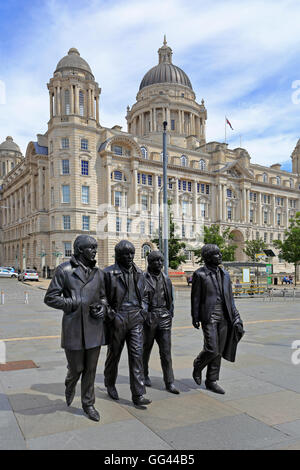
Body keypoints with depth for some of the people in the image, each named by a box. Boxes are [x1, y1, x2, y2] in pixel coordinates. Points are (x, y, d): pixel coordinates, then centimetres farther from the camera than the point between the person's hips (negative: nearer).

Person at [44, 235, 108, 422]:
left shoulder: (98, 273, 10)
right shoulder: (64, 270, -4)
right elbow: (50, 298, -5)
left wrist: (103, 308, -2)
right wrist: (75, 304, -13)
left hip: (94, 327, 4)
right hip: (74, 327, -4)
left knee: (91, 369, 10)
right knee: (76, 368, 7)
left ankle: (88, 403, 28)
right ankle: (70, 386, 42)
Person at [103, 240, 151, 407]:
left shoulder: (139, 273, 8)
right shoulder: (108, 273, -8)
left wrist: (143, 312, 8)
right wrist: (110, 315, -10)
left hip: (135, 319, 3)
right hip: (117, 319, -3)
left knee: (137, 354, -2)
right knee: (114, 354, 13)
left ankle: (138, 394, 3)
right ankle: (110, 384, 37)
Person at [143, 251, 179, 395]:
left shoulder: (166, 279, 10)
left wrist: (170, 315, 12)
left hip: (164, 318, 3)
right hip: (148, 317, -3)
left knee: (166, 351, 1)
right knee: (145, 349, 12)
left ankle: (169, 382, 6)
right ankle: (144, 375, 33)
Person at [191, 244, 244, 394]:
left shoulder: (224, 274, 12)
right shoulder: (200, 274, -5)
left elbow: (230, 297, 15)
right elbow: (195, 297, -4)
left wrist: (235, 315, 10)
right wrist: (195, 318, -6)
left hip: (224, 317, 6)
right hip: (209, 317, -6)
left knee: (219, 351, 9)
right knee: (211, 349, -9)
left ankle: (212, 381, 22)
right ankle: (197, 367, 21)